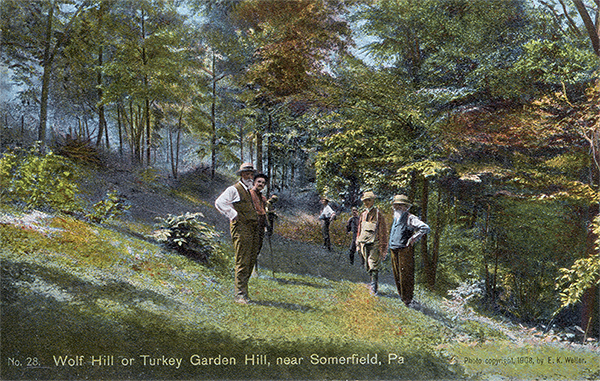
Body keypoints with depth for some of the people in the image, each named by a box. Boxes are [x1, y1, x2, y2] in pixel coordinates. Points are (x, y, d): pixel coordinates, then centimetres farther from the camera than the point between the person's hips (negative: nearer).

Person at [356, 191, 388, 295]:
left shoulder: (378, 214, -6)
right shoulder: (363, 215, 12)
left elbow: (383, 232, -6)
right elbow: (359, 230, 19)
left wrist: (383, 247, -9)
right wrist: (358, 244, 17)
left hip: (374, 244, -6)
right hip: (364, 244, 6)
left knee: (374, 266, -7)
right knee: (368, 266, 12)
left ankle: (374, 287, -3)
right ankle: (373, 281, 27)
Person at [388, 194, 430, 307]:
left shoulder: (410, 218, -8)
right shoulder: (395, 218, 16)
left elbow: (425, 228, -18)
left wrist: (413, 239, -15)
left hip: (405, 249, -8)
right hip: (394, 250, 8)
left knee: (406, 275, -5)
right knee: (397, 275, 11)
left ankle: (408, 299, 2)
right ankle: (402, 297, 22)